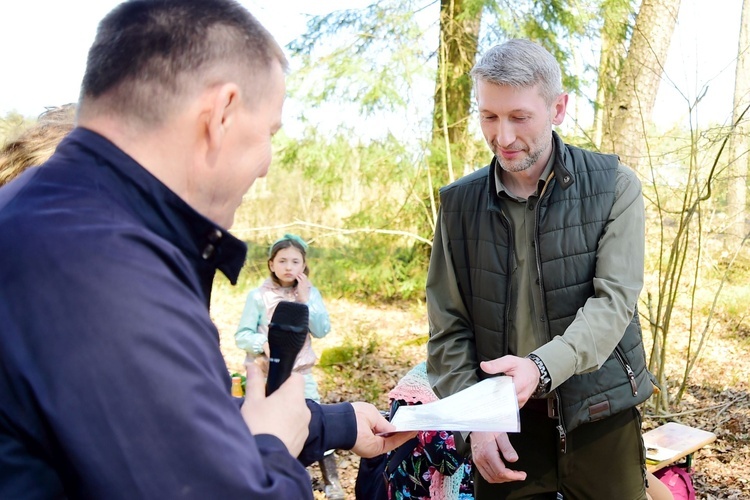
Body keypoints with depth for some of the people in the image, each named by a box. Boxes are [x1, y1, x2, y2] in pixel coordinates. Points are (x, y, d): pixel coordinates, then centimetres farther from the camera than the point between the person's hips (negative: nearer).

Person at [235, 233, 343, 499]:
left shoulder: (310, 292, -1)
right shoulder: (258, 295, -9)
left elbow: (322, 330, -10)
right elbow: (242, 335, -9)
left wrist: (305, 299, -17)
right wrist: (264, 343, -28)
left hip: (300, 373, 1)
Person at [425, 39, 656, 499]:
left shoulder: (613, 187, -6)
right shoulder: (460, 202, -1)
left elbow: (614, 302, -14)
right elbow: (448, 328, 0)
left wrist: (540, 367, -30)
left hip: (599, 414, -1)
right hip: (504, 425, 1)